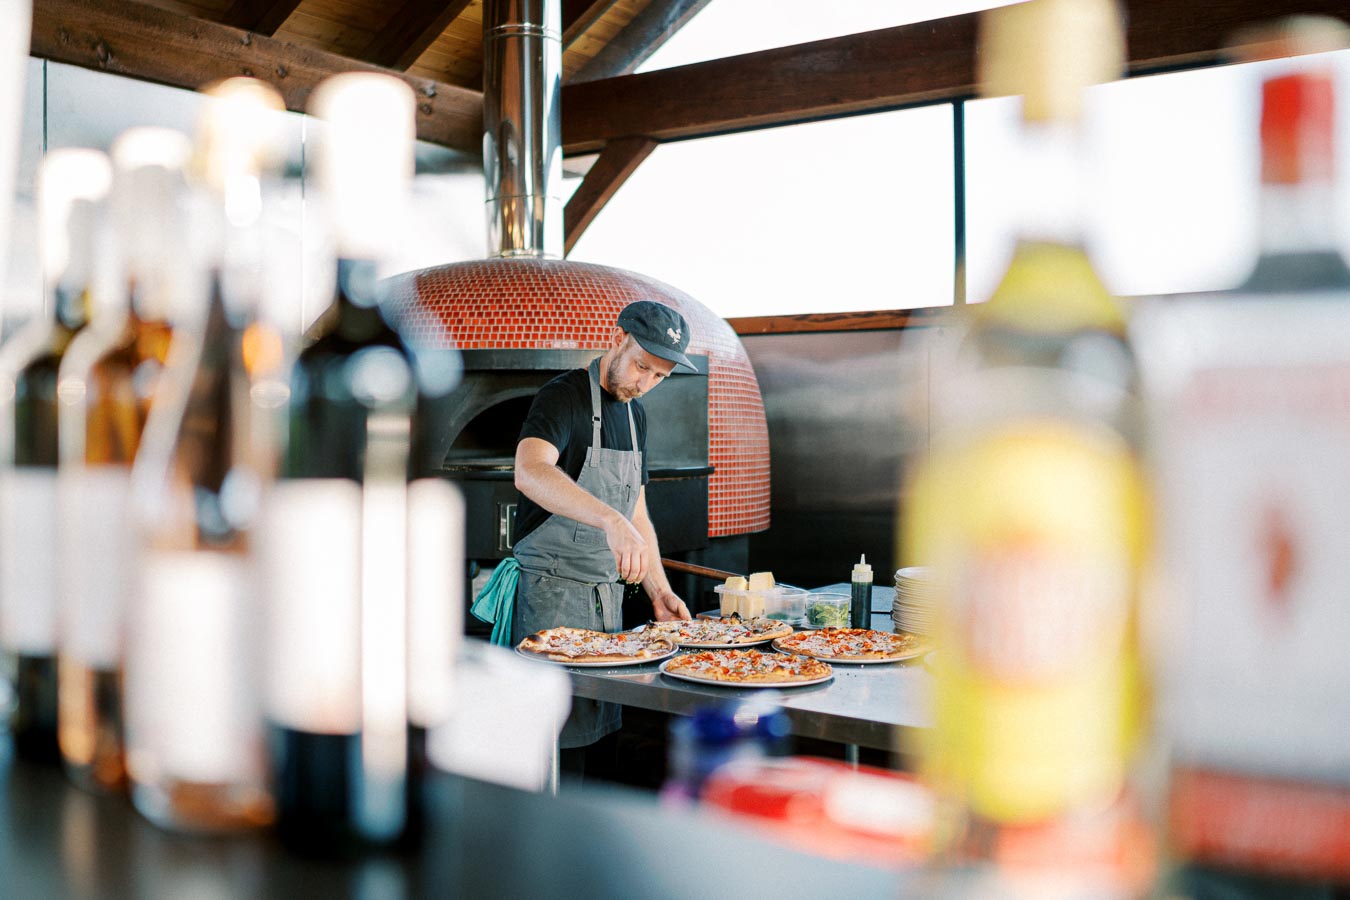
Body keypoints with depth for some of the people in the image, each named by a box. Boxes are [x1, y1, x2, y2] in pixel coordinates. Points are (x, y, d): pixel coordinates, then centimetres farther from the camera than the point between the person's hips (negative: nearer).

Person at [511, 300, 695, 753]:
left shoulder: (635, 415, 14)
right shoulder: (564, 396, -12)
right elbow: (529, 472, -33)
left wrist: (659, 591, 10)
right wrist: (610, 520, -45)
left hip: (608, 595, 8)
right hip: (551, 594, -8)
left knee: (602, 729, 11)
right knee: (555, 734, -8)